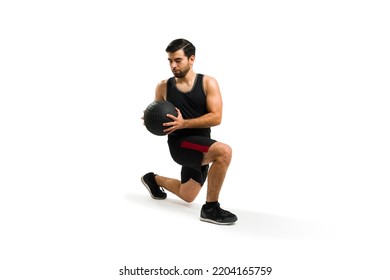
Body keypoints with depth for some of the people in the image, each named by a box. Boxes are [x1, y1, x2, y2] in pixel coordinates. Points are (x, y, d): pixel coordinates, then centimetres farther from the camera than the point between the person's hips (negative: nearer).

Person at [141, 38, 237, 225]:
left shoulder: (208, 83, -4)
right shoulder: (163, 87, -1)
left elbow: (216, 117, -13)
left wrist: (183, 123, -24)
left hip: (201, 146, 3)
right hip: (180, 143, -3)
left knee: (187, 196, 20)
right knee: (224, 151, -32)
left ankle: (154, 180, 47)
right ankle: (210, 208, -18)